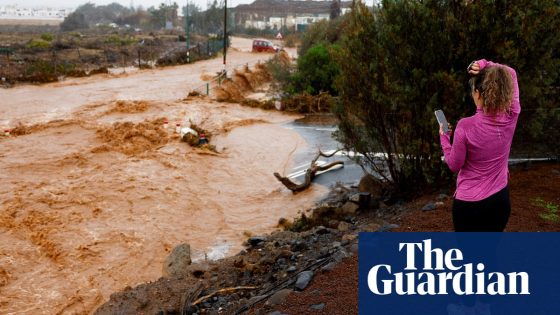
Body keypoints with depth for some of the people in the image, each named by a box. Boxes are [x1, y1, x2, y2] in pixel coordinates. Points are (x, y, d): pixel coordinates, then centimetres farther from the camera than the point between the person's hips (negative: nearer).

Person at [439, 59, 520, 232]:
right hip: (501, 199, 4)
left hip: (470, 203, -4)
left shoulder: (465, 126, -21)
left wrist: (444, 137, 3)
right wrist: (486, 65, -9)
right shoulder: (511, 117, -9)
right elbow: (511, 74, 6)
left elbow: (454, 165, -8)